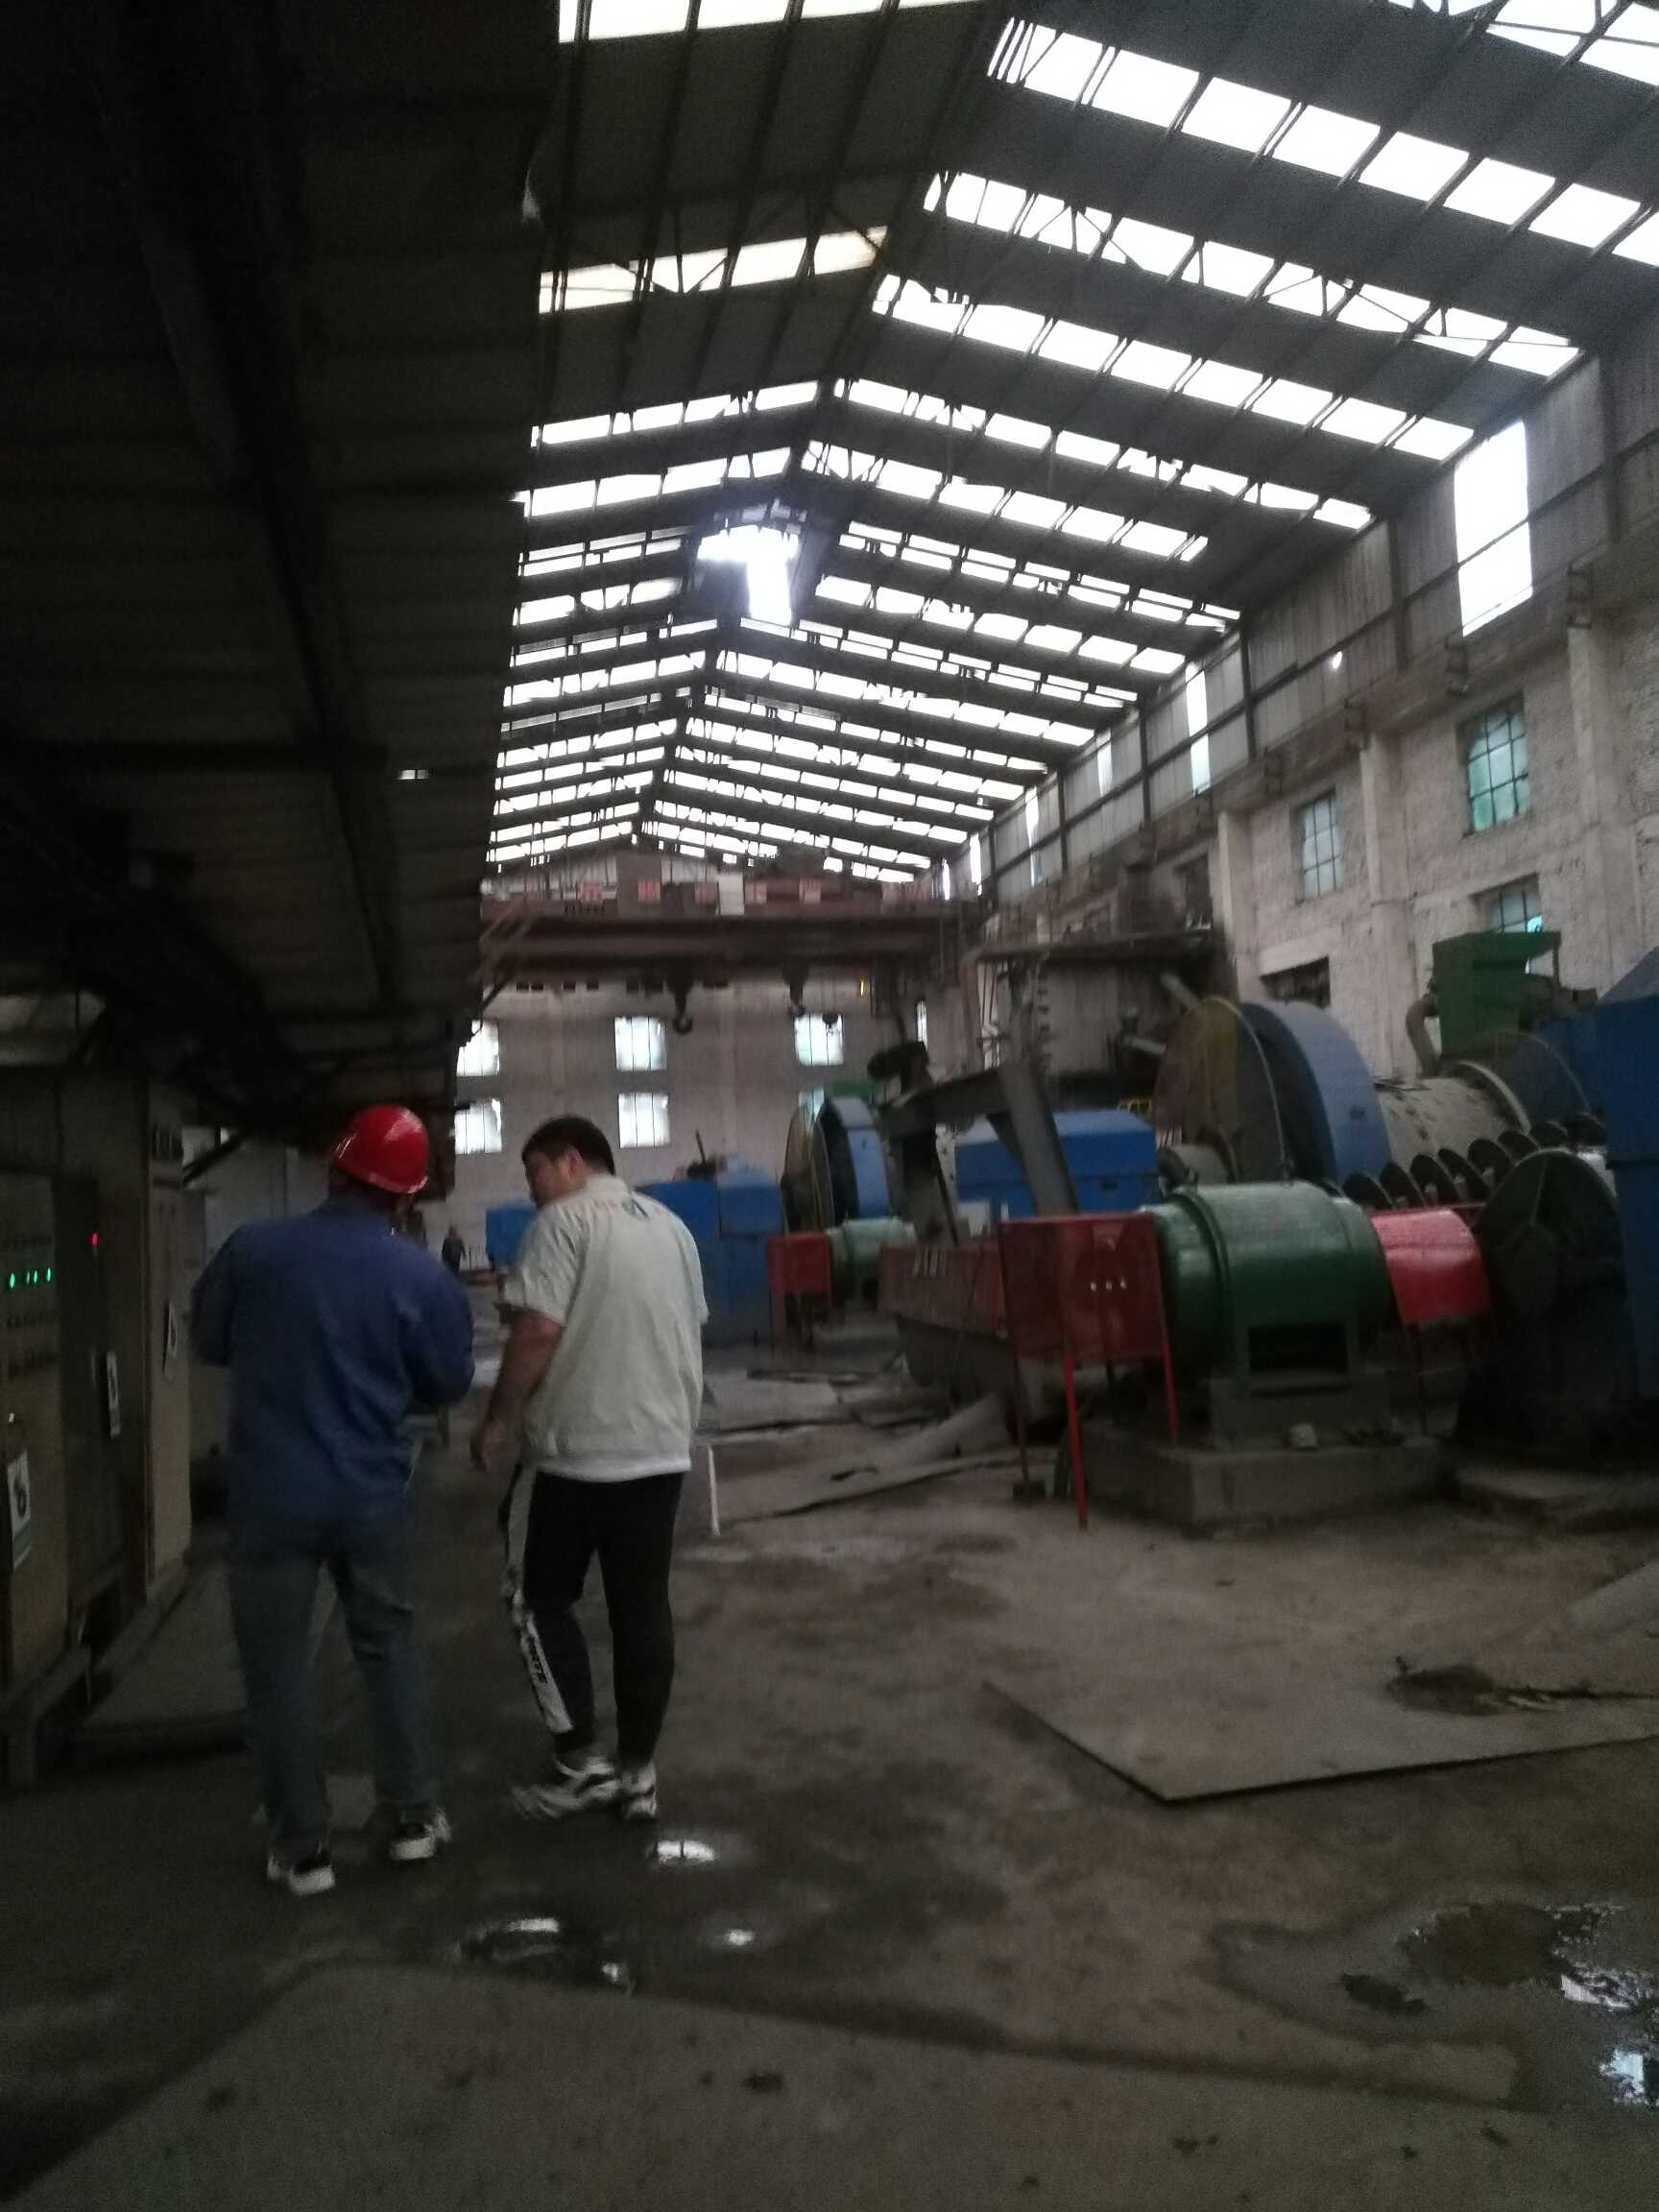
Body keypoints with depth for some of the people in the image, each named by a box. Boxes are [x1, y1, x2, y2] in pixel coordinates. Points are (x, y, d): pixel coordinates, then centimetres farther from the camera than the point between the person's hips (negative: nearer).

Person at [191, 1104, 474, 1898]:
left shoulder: (251, 1249, -9)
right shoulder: (422, 1275, -10)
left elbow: (207, 1341, 8)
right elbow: (449, 1383, 2)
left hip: (272, 1494, -1)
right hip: (373, 1495, 1)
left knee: (277, 1667, 11)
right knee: (389, 1647, 19)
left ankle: (303, 1847, 18)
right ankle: (415, 1816, 25)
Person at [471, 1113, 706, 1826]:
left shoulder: (563, 1222, -11)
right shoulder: (672, 1226, 12)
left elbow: (537, 1333, -18)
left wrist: (498, 1420, -7)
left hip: (574, 1451, -7)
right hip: (662, 1449, 7)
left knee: (539, 1598, 10)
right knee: (644, 1607, 11)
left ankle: (580, 1761, 11)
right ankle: (638, 1771, 18)